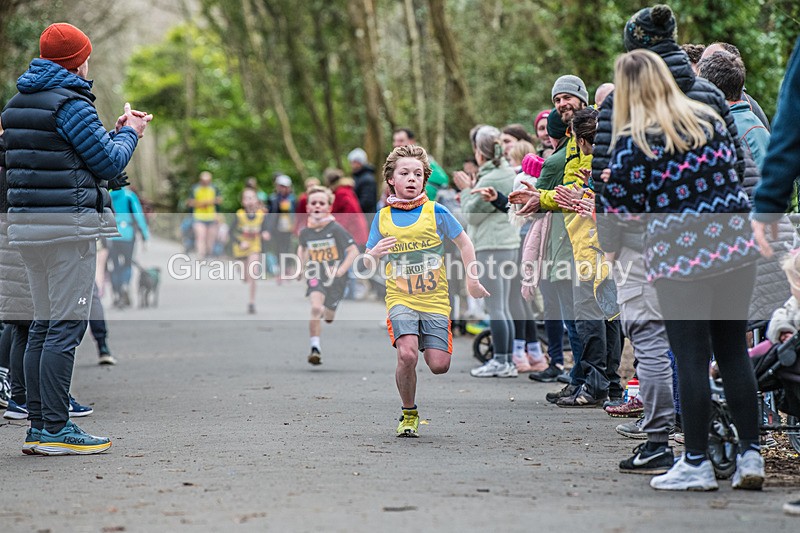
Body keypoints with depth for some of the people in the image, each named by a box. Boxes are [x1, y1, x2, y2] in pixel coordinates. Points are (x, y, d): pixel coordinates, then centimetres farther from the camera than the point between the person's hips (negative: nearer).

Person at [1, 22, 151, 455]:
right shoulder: (71, 103, -11)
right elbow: (110, 163, -8)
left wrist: (113, 132, 22)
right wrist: (129, 133, 10)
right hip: (69, 224, -9)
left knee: (43, 324, 13)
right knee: (66, 326, -6)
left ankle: (37, 425, 13)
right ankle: (55, 430, -7)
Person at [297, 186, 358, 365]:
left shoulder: (336, 229, -14)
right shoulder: (306, 232, -1)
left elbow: (353, 251, -12)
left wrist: (341, 270, -18)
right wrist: (302, 266, 12)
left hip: (335, 278, -1)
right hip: (315, 277, 1)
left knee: (329, 318, 12)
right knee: (316, 308, -26)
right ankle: (315, 348, -21)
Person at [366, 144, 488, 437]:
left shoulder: (436, 212, 0)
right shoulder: (383, 217, 4)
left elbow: (464, 242, 11)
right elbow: (367, 258, 13)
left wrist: (472, 281, 10)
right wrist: (375, 253, -11)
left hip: (434, 299, 0)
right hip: (400, 299, 0)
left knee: (439, 366, -7)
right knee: (407, 355, -23)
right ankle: (409, 414, -1)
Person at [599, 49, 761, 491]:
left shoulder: (632, 142, -8)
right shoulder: (710, 120, 8)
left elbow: (617, 208, -3)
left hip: (678, 255, -5)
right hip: (735, 245, 5)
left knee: (691, 359, 1)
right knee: (734, 352, 12)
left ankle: (697, 464, 7)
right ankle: (750, 455, 13)